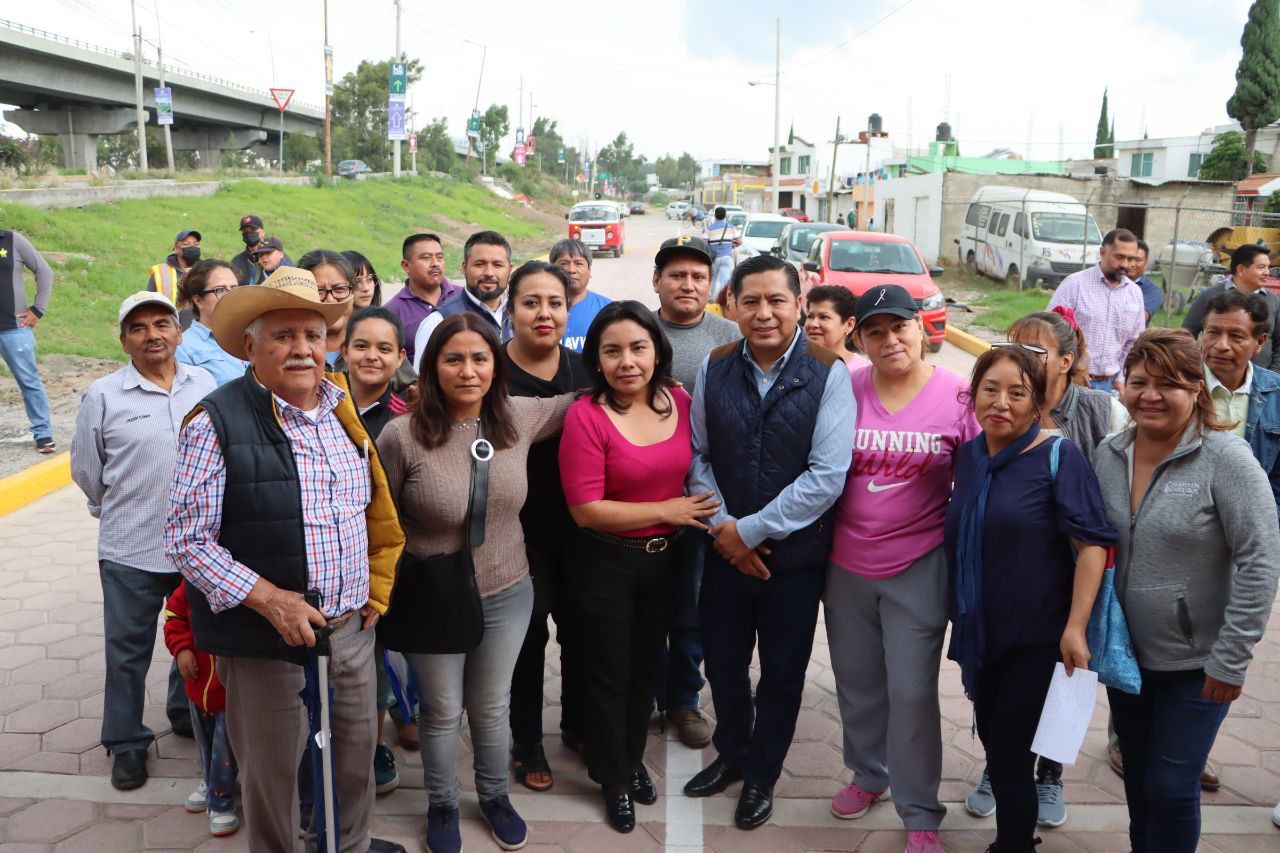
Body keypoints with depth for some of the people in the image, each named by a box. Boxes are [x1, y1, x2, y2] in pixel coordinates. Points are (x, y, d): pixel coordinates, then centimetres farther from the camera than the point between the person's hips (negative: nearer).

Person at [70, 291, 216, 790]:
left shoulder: (205, 385, -1)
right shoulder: (104, 396, -8)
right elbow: (86, 469, 1)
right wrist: (118, 513, 9)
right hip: (131, 551, -3)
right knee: (128, 650, 10)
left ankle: (188, 713, 42)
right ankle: (126, 743, 27)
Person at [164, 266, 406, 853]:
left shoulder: (343, 412, 4)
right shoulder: (217, 422, -13)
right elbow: (187, 539, -15)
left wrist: (378, 585, 8)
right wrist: (270, 601, -21)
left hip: (353, 626, 6)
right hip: (266, 638, -5)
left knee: (358, 754, 21)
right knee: (272, 772, 12)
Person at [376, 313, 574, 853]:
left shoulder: (519, 418, -10)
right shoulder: (401, 435, -20)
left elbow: (574, 404, 11)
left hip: (508, 595, 3)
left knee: (492, 707, 22)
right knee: (442, 711, 18)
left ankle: (494, 796, 48)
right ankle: (441, 806, 43)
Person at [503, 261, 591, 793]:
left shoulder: (585, 369, 3)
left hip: (578, 527, 4)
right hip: (520, 530, -4)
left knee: (579, 628, 15)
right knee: (529, 634, 8)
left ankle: (577, 725, 39)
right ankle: (527, 743, 29)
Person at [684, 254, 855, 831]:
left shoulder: (828, 374, -14)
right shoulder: (714, 368, -3)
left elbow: (827, 476, -18)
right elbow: (696, 455, 2)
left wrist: (750, 530, -16)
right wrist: (721, 527, -10)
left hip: (794, 553, -3)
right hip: (724, 549, 3)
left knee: (782, 673, 15)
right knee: (722, 662, 18)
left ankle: (762, 775, 39)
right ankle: (731, 755, 46)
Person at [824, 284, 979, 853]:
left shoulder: (958, 397, -9)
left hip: (918, 569, -2)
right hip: (847, 566, 3)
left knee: (912, 692, 5)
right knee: (857, 682, 18)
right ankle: (869, 774, 43)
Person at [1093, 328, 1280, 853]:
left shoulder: (1225, 459, -16)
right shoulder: (1108, 455, -1)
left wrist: (1230, 660, -16)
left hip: (1196, 665, -5)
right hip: (1125, 655, 5)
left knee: (1171, 789, 1)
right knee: (1137, 778, 18)